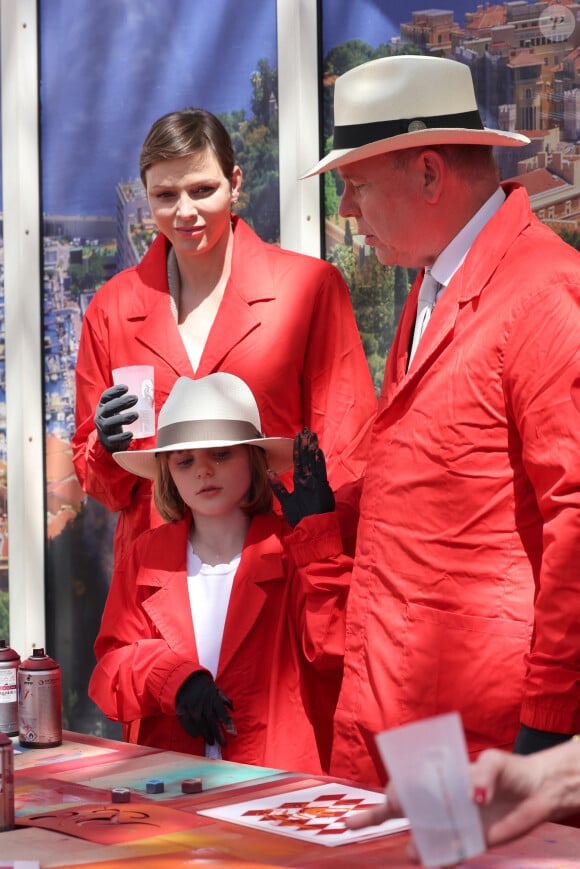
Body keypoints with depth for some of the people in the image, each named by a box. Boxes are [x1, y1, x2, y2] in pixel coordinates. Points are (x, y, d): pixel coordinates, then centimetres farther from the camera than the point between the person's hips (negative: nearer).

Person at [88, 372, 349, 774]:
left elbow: (332, 650, -7)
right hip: (166, 774, 2)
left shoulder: (292, 551, 4)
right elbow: (111, 664, 11)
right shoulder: (146, 556, 14)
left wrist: (317, 535, -9)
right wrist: (175, 679, -9)